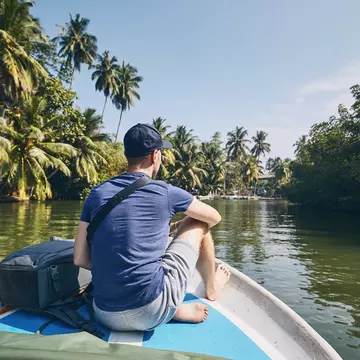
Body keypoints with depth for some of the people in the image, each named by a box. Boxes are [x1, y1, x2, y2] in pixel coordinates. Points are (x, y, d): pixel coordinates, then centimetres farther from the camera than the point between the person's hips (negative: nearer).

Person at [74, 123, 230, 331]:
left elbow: (80, 259, 5)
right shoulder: (165, 192, -6)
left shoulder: (98, 193, 4)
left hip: (105, 316, 5)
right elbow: (214, 218, 11)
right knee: (198, 225, 14)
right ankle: (211, 288, 36)